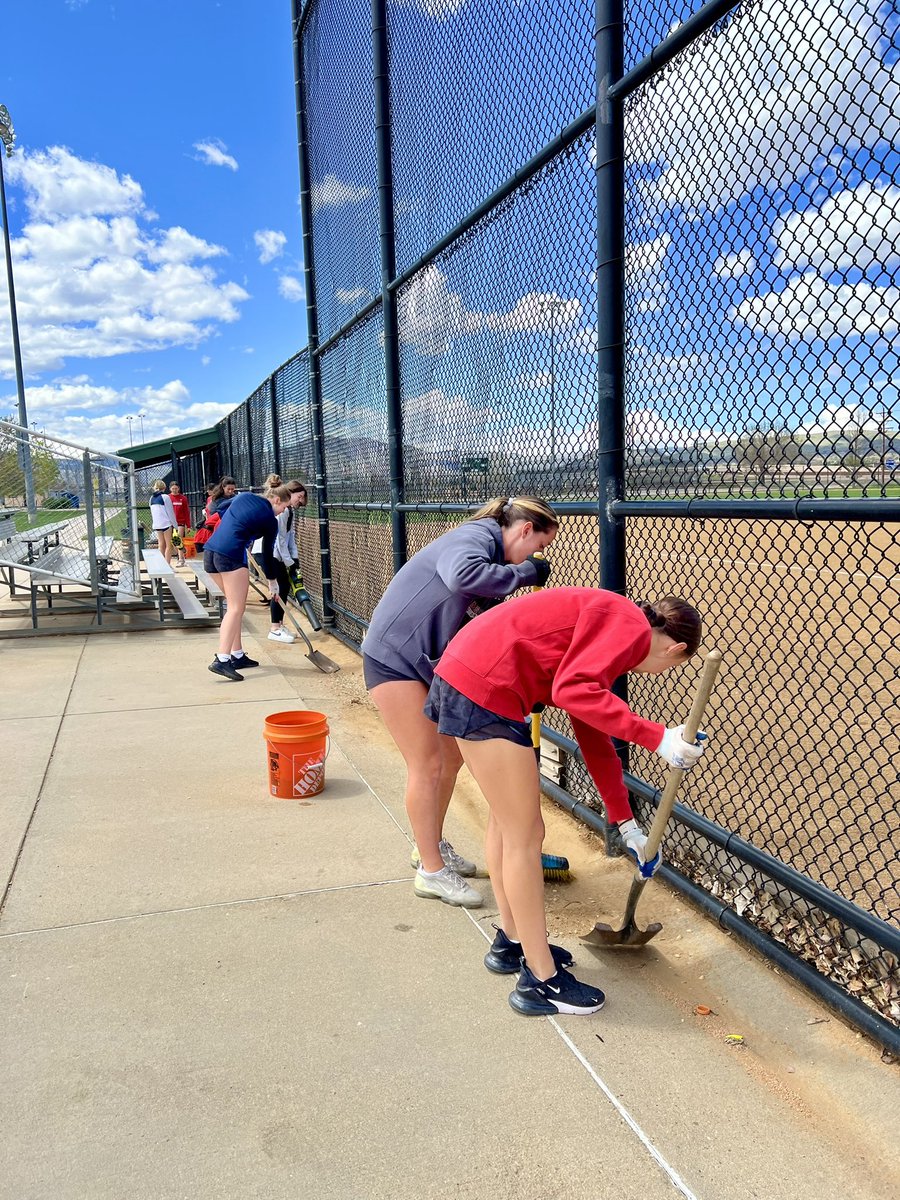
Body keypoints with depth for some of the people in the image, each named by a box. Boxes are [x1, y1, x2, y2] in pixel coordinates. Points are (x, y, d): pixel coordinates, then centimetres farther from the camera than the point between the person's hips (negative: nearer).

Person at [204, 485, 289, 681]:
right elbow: (267, 554, 9)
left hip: (210, 552, 8)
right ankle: (221, 660, -18)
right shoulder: (270, 521, 1)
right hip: (231, 556, -8)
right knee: (236, 608, -6)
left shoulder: (244, 496, 16)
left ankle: (237, 655, 21)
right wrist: (272, 581, 22)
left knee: (234, 605, 16)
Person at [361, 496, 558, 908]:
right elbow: (461, 576, -44)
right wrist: (524, 573, -30)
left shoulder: (491, 552, 10)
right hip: (393, 658, -10)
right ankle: (431, 872, 11)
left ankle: (430, 846, 33)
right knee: (427, 764, -3)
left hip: (428, 662, 10)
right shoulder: (477, 536, -19)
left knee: (451, 757, 14)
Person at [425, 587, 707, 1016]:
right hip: (484, 691, -11)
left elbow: (594, 737, 25)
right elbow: (574, 690, -25)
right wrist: (657, 738, -20)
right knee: (525, 836, 1)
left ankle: (512, 943, 39)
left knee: (505, 820, 22)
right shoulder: (630, 625, -7)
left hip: (462, 676, 11)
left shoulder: (608, 627, 21)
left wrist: (626, 822, 30)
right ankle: (541, 982, 15)